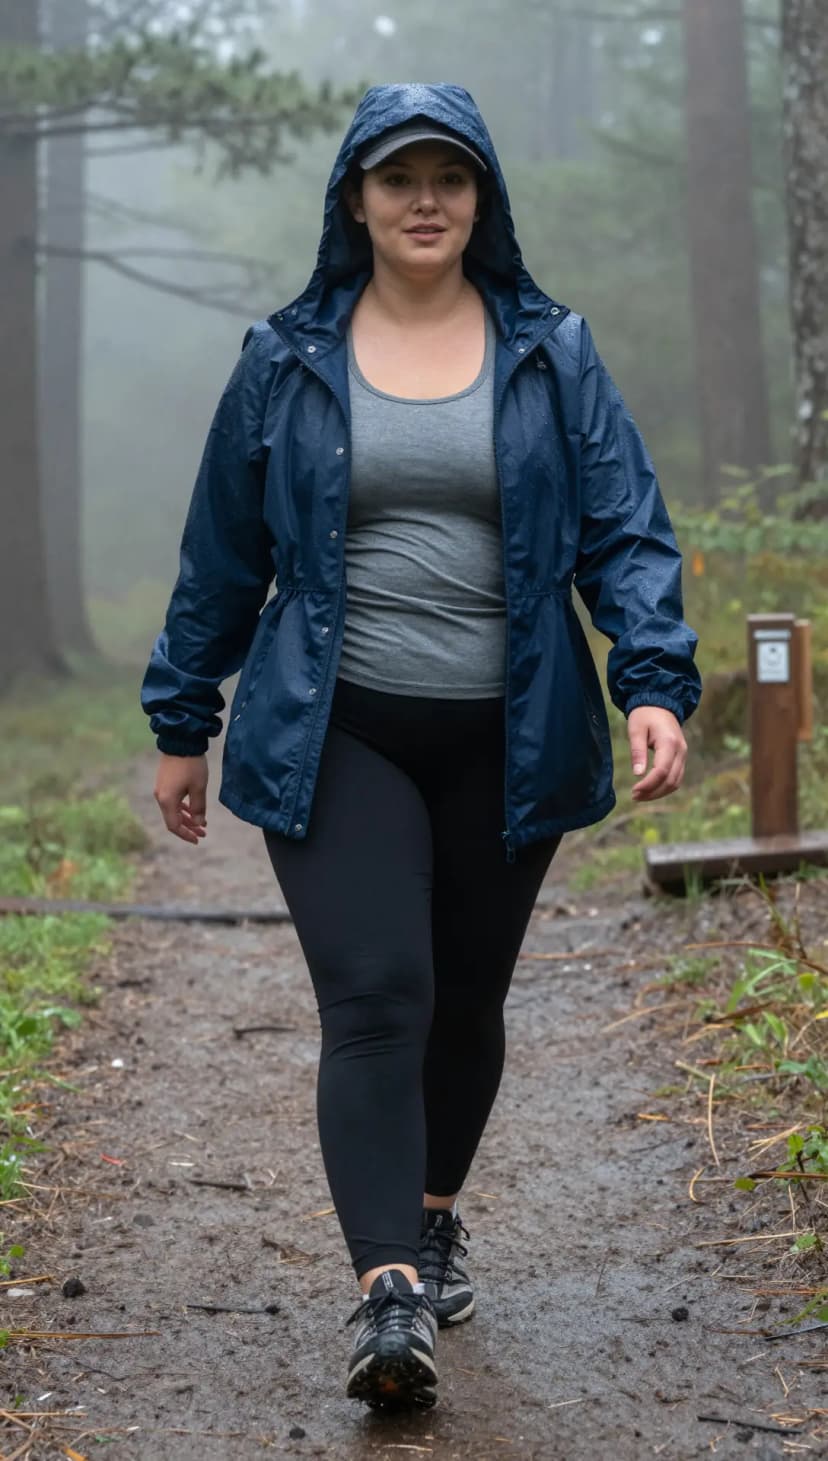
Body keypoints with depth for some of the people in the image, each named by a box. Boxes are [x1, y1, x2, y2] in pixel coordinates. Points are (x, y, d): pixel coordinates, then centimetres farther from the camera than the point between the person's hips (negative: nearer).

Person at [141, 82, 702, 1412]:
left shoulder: (552, 355, 4)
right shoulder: (286, 362, 4)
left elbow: (624, 530, -1)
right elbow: (224, 551, 9)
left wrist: (656, 682, -16)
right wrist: (183, 724, 11)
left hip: (506, 741, 2)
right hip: (338, 739, -1)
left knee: (468, 1000, 13)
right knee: (375, 1001, -14)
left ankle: (434, 1215, 36)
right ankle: (388, 1291, -17)